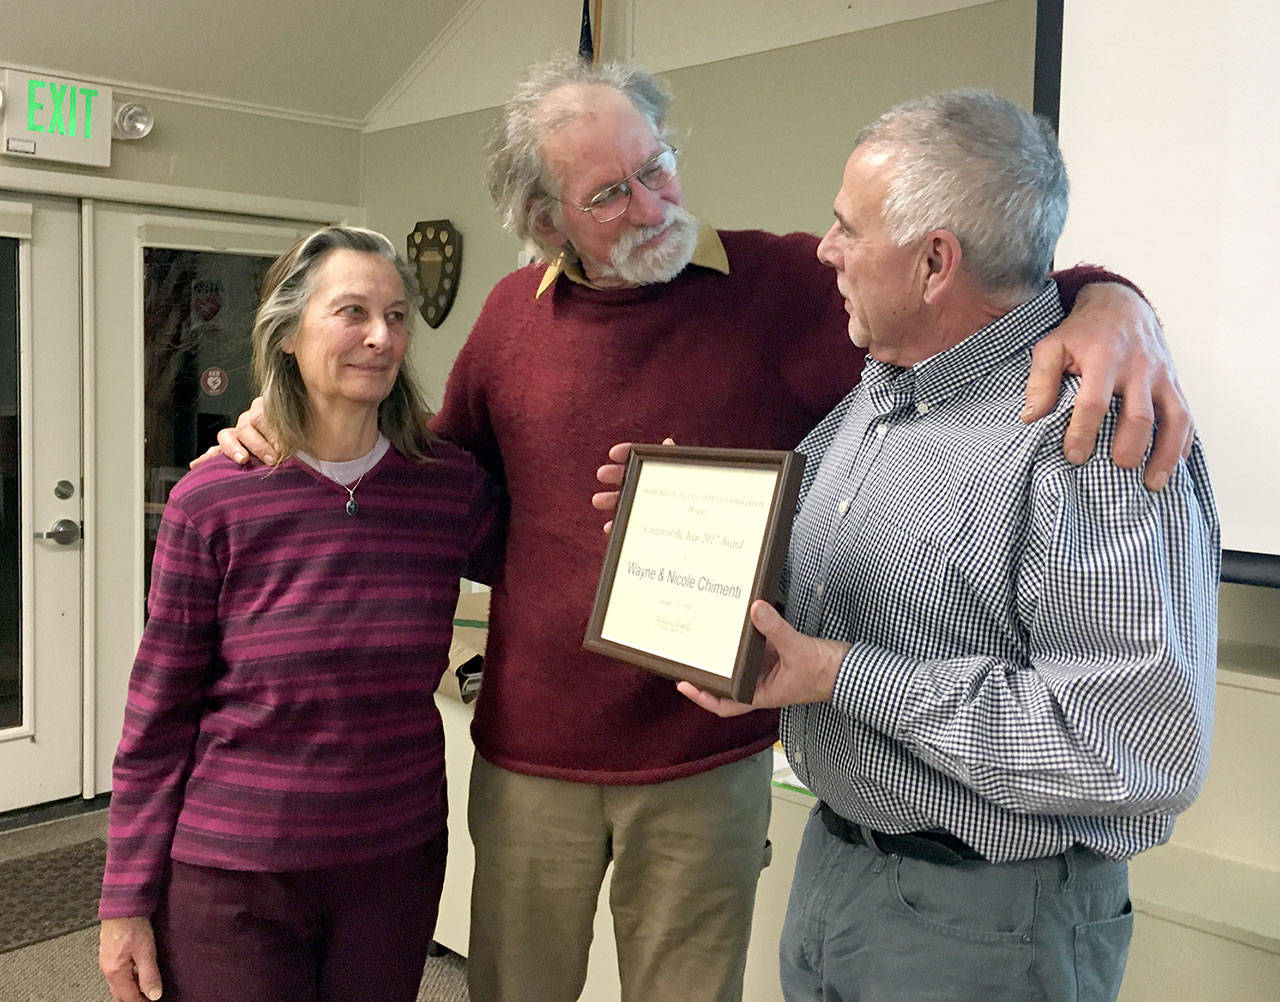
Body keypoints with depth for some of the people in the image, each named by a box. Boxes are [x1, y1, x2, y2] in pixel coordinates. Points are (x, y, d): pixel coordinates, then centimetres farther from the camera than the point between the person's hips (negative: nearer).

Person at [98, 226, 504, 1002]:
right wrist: (128, 902, -2)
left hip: (398, 867, 3)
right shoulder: (212, 502, -11)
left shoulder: (453, 488, -5)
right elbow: (157, 720, -5)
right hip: (231, 878, -2)